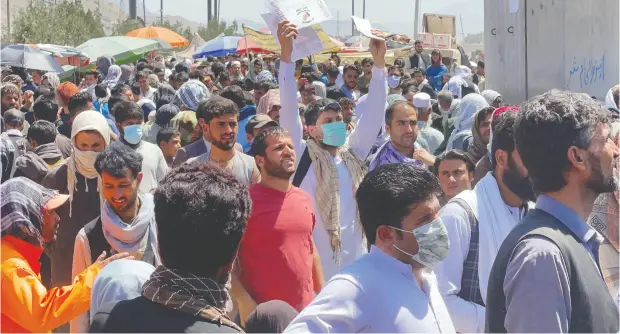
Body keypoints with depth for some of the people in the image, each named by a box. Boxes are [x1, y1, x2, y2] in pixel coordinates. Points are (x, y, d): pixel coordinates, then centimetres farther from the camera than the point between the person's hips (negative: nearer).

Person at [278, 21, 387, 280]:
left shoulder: (353, 154, 11)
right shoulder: (303, 157, -2)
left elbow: (372, 113, 8)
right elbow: (289, 110, -12)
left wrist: (379, 63, 0)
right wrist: (286, 56, -21)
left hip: (355, 265, 5)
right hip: (314, 269, -5)